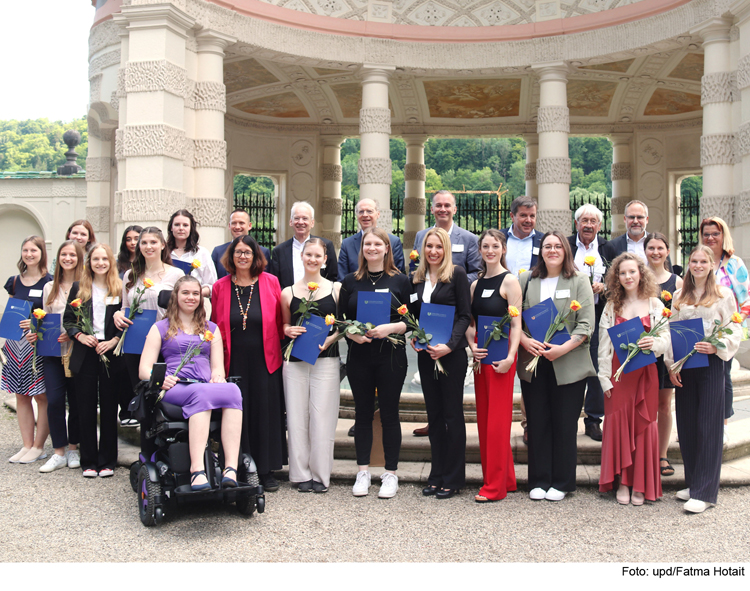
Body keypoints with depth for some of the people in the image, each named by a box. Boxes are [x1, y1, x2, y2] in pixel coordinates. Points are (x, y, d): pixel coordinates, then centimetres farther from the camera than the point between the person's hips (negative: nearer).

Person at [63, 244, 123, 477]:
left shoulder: (120, 289, 4)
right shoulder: (79, 288, 9)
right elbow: (68, 319, 8)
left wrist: (114, 341, -11)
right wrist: (80, 336, -9)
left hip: (110, 353, -1)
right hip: (84, 355, 1)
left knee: (109, 408, 3)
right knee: (86, 409, 4)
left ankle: (107, 461, 13)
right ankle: (89, 462, 13)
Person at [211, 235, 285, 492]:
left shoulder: (270, 282, 3)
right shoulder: (220, 287, 6)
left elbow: (280, 321, 6)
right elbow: (215, 326, 11)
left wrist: (282, 348, 1)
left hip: (264, 361, -1)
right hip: (234, 362, 1)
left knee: (266, 412, 3)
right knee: (237, 414, 3)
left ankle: (266, 470, 14)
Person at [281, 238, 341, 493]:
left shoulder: (336, 289, 5)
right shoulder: (288, 292, 9)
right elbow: (284, 324, 16)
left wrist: (330, 339, -10)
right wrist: (288, 330, -5)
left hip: (326, 359, -1)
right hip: (295, 361, 2)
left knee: (322, 416, -1)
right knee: (297, 415, 3)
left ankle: (320, 474, 11)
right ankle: (301, 473, 14)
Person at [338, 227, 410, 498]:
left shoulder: (400, 280, 3)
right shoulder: (350, 282, 8)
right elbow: (341, 320, 9)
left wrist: (391, 328, -15)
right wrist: (352, 334, -11)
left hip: (391, 356, -2)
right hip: (359, 356, 2)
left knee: (389, 414, 3)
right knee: (363, 413, 8)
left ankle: (390, 474, 13)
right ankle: (363, 472, 18)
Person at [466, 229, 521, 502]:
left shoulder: (509, 281, -6)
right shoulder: (476, 284, 14)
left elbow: (516, 324, -11)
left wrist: (510, 356, -21)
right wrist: (472, 345, -2)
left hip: (501, 354, -7)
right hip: (480, 354, 7)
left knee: (498, 418, -4)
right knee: (484, 418, 10)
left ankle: (495, 486, 3)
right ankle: (506, 479, 22)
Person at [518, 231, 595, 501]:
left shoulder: (579, 281, 4)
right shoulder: (526, 280, 11)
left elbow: (586, 324, -3)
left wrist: (564, 348, -15)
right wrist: (524, 340, -10)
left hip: (568, 365, -2)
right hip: (533, 362, 2)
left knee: (564, 425, 2)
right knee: (537, 423, 5)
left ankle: (561, 483, 15)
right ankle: (538, 481, 17)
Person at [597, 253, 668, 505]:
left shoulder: (655, 305, 4)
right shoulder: (611, 307, 6)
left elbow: (666, 338, 1)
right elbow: (604, 345, 3)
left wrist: (654, 343, -22)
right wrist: (604, 377, -3)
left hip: (645, 373, -1)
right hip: (618, 373, 1)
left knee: (644, 425, 2)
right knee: (618, 424, 1)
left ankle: (641, 485, 11)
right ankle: (622, 482, 11)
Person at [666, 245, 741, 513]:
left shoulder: (724, 295, 0)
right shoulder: (679, 297, 11)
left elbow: (734, 332, -1)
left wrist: (717, 347, -19)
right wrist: (671, 364, 3)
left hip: (710, 364, -4)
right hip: (683, 366, 4)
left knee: (708, 426, -4)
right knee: (686, 425, 6)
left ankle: (704, 492, -1)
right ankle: (692, 483, 19)